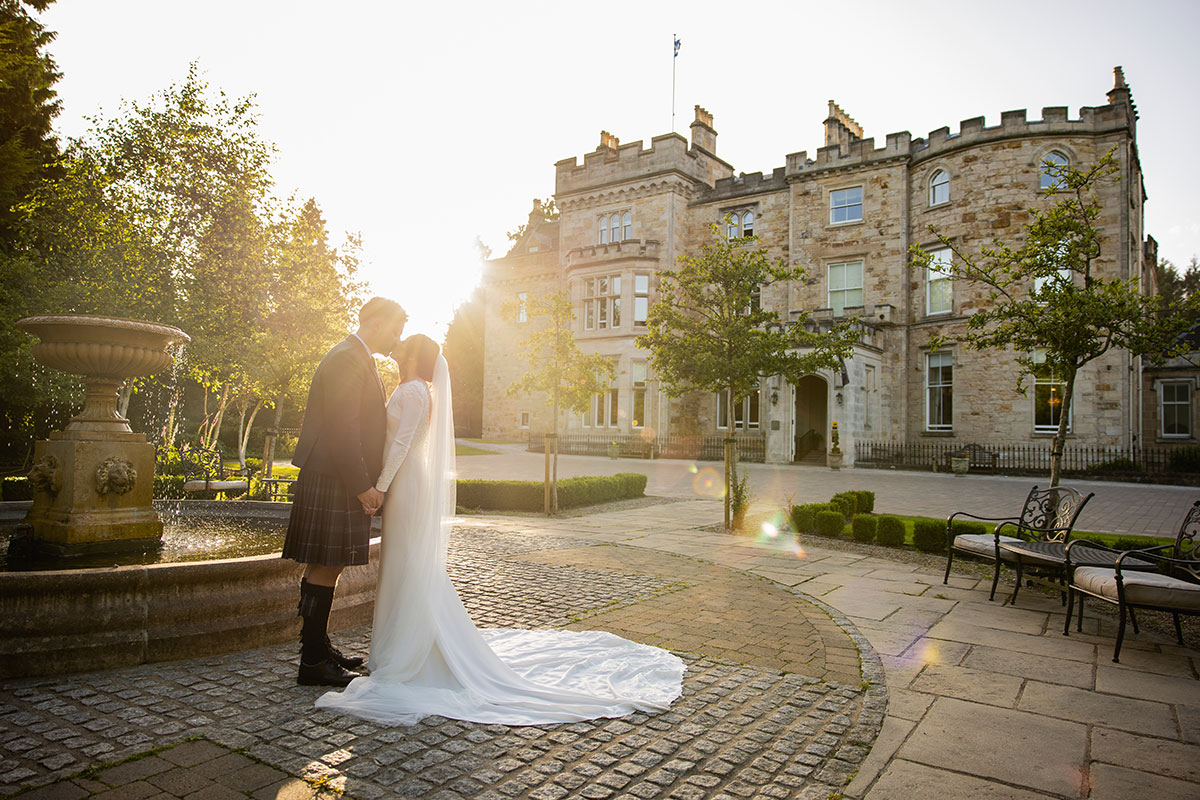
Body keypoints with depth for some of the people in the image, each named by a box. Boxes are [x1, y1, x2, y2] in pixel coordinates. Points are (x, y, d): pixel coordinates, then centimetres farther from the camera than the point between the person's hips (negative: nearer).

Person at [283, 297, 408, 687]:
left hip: (344, 480, 10)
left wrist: (367, 482, 17)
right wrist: (363, 486, -18)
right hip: (334, 480, -10)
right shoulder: (347, 358, -14)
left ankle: (319, 645, 27)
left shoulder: (357, 358, 19)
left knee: (328, 566, 16)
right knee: (324, 567, -4)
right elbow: (342, 428, -21)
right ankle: (313, 662, 4)